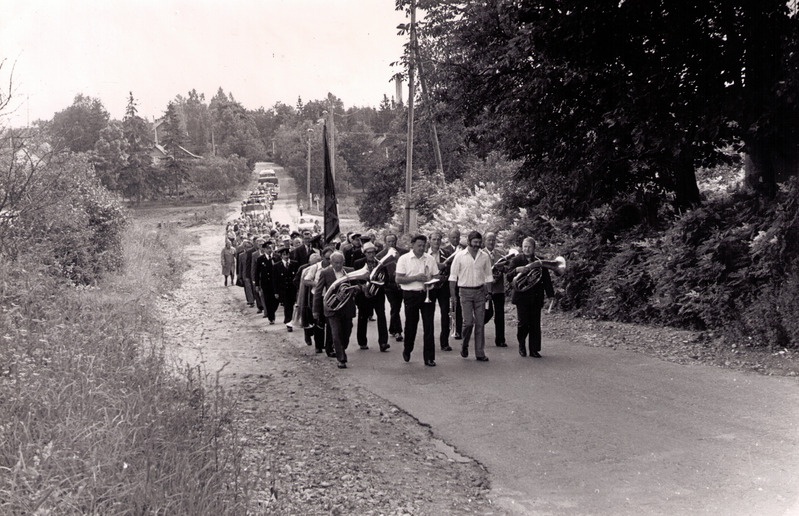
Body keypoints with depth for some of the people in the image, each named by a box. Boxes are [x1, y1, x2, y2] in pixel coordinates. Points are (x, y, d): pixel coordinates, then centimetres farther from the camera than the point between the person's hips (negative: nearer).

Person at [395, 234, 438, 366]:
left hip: (427, 294, 2)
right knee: (410, 325, 8)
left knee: (429, 326, -2)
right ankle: (407, 351, 32)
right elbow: (398, 279, -6)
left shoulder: (430, 259, 9)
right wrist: (416, 278, -15)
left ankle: (429, 357, 3)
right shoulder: (404, 259, 0)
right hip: (411, 295, -2)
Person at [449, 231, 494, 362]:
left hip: (480, 291, 3)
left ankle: (480, 353, 7)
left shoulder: (484, 257, 6)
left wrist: (488, 292, 4)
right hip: (465, 291, -2)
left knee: (480, 323, 2)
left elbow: (488, 276, 13)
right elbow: (453, 276, 1)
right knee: (468, 322, -10)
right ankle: (464, 345, 17)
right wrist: (452, 296, -3)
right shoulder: (460, 256, -1)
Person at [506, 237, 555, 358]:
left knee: (535, 325, 1)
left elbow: (546, 279, 9)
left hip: (536, 297, 2)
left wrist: (551, 294, 2)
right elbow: (508, 278, -7)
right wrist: (516, 270, -26)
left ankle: (534, 350, 10)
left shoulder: (540, 261, 6)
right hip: (522, 297, -2)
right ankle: (521, 344, 18)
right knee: (523, 323, -7)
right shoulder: (516, 260, 1)